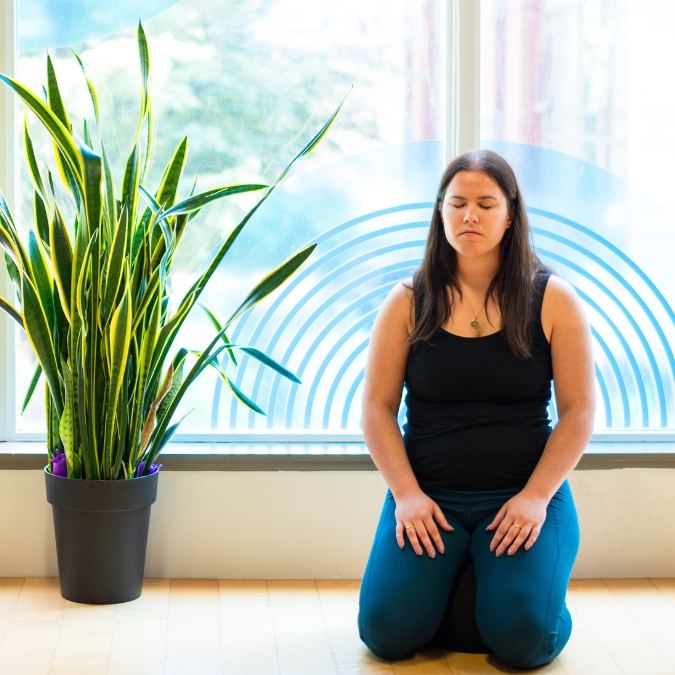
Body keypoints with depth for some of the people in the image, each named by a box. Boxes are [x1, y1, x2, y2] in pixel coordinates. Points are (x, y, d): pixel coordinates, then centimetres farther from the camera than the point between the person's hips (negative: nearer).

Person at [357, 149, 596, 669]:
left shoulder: (553, 300, 1)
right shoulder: (408, 304, 4)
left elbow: (579, 410, -1)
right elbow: (377, 408, 2)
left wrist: (536, 496, -11)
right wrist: (406, 494, -10)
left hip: (526, 494, -1)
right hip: (429, 496, 1)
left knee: (525, 638, -22)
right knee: (388, 631, -18)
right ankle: (448, 569, 15)